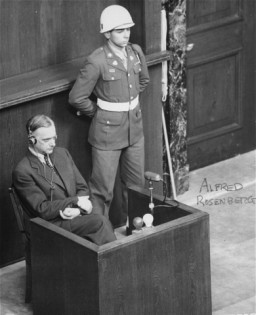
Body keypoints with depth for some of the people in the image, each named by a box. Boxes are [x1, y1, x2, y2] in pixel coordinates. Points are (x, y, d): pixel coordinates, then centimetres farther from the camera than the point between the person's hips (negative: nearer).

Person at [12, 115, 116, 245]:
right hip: (52, 224, -5)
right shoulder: (22, 172, -6)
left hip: (78, 215, 5)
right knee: (100, 222, -28)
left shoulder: (62, 154, 14)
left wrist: (77, 209, -7)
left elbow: (82, 188, 15)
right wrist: (76, 201, -12)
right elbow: (42, 209, -10)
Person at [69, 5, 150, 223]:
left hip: (134, 127, 6)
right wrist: (98, 112, -3)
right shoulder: (97, 62, -19)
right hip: (108, 130, -6)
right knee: (103, 188, 0)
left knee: (136, 183, 16)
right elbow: (77, 98, -14)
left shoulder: (136, 52, 0)